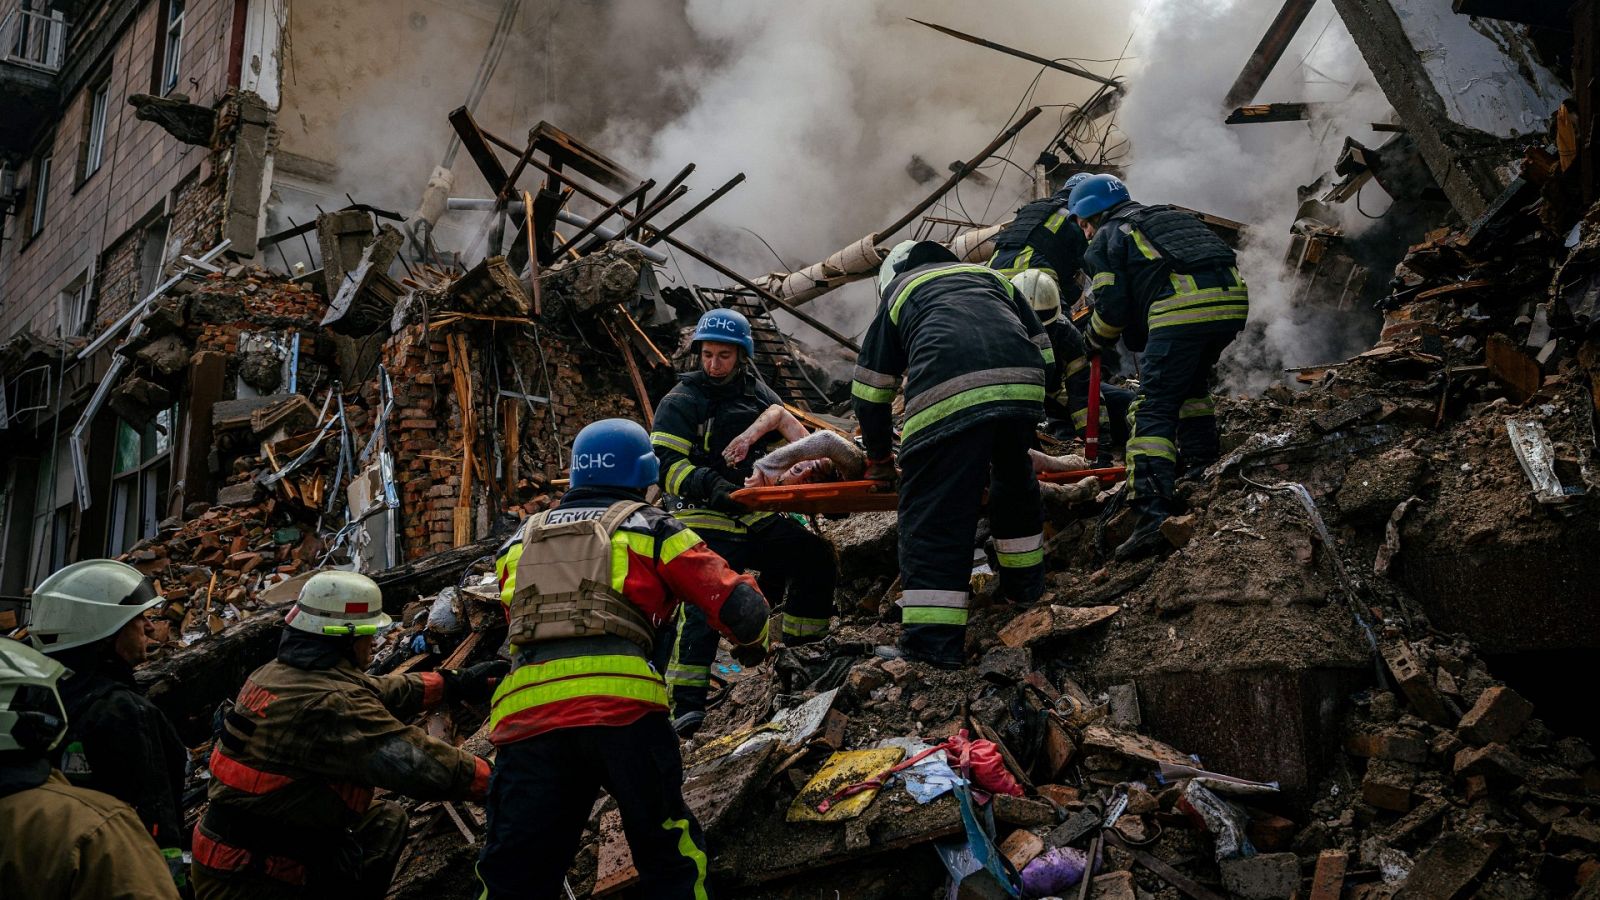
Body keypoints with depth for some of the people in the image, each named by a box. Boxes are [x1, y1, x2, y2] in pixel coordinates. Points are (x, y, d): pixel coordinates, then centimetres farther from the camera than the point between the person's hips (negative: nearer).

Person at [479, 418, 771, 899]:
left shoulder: (521, 541, 24)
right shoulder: (651, 529, 12)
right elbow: (736, 605, 8)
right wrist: (752, 642, 29)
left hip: (523, 710, 4)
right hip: (620, 701, -3)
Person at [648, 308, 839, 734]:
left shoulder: (761, 397, 14)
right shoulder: (681, 402, -1)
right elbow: (666, 463, -9)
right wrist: (710, 485, -26)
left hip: (760, 517, 5)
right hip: (707, 520, -5)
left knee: (817, 557, -4)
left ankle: (801, 648, 12)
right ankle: (685, 702, -12)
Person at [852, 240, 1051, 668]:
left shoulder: (898, 292, 31)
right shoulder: (992, 276, 39)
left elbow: (870, 392, 29)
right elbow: (1043, 350, 34)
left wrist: (880, 458, 40)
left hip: (945, 393, -4)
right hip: (1023, 385, 4)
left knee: (932, 511, -1)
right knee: (1014, 476, 30)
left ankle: (933, 642, -7)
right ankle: (1025, 581, 42)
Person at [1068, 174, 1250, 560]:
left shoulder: (1105, 240, 16)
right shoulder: (1172, 215, 37)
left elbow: (1112, 309, 5)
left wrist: (1094, 341, 27)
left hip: (1181, 308, -7)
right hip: (1233, 297, 7)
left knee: (1154, 408, -7)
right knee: (1192, 380, 32)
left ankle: (1154, 510, -19)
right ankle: (1201, 460, 28)